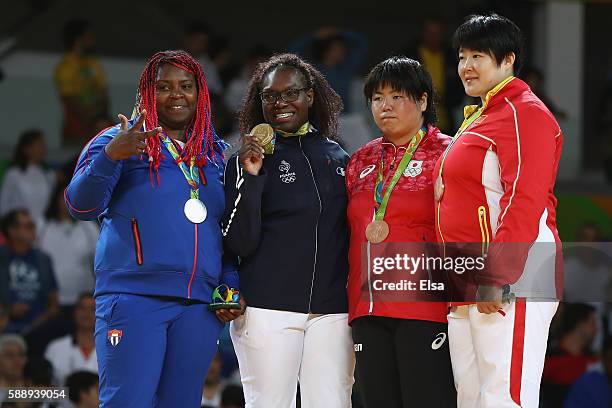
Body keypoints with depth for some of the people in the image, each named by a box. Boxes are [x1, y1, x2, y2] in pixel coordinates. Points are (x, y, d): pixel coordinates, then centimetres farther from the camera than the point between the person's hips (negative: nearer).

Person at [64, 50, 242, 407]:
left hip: (199, 307, 5)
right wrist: (110, 157, -25)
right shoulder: (122, 141, 3)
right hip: (134, 298, -5)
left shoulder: (216, 153, 16)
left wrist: (231, 285, 8)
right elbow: (81, 206, -8)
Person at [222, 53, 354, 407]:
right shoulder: (248, 161, 3)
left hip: (331, 311, 3)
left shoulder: (339, 159, 13)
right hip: (267, 310, -3)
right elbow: (240, 243, -4)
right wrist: (251, 177, -14)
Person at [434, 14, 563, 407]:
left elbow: (523, 203, -17)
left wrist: (497, 278, -23)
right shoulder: (479, 120, 24)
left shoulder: (525, 113, -8)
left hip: (507, 284, -10)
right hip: (466, 287, 10)